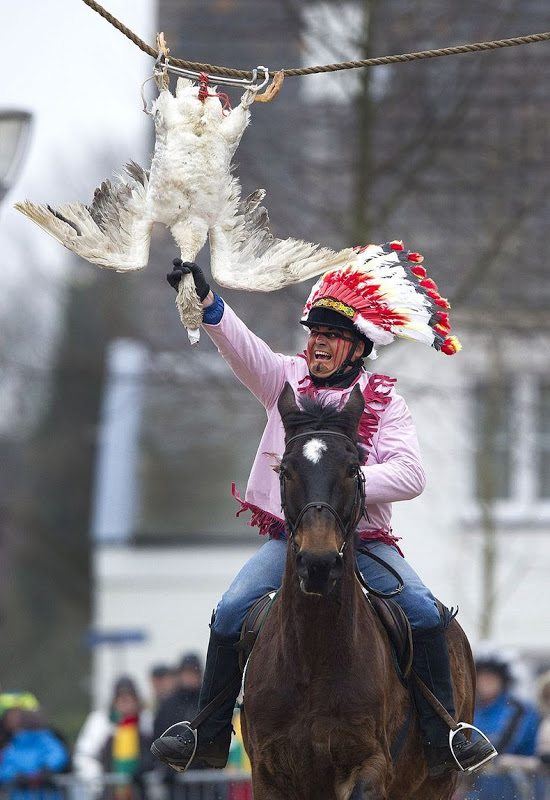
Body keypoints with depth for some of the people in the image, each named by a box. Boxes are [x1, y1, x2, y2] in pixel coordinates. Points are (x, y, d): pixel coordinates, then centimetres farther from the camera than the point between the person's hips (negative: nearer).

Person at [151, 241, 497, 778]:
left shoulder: (383, 401, 1)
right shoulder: (287, 380, 6)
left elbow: (410, 475, -11)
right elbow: (243, 349, -12)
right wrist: (205, 303, -31)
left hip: (364, 540, -1)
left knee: (424, 613, -22)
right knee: (231, 613, -18)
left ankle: (443, 738, -13)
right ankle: (209, 736, -4)